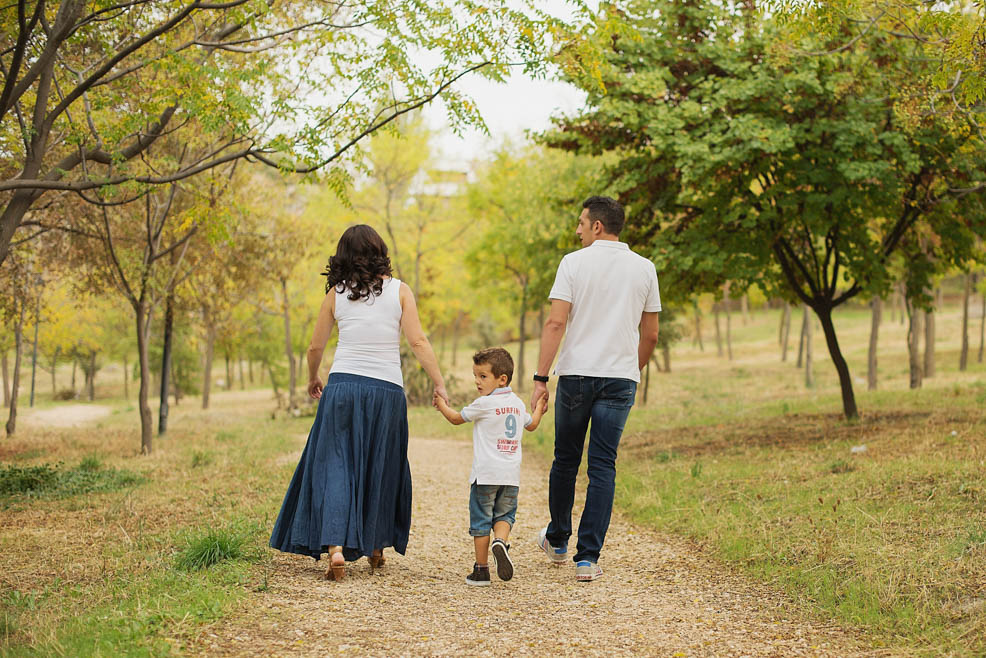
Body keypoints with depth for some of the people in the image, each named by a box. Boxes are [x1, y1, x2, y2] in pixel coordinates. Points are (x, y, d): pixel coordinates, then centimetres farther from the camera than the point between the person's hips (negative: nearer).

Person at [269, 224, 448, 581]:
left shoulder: (336, 293, 5)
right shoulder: (399, 290, 2)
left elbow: (315, 347, 10)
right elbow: (418, 342, -5)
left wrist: (313, 380, 27)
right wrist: (439, 384, 0)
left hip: (343, 386, 0)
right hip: (387, 388, 1)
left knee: (335, 466, 1)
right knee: (380, 469, 15)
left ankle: (335, 546, -16)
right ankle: (375, 545, 27)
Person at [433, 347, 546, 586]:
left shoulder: (484, 403, -9)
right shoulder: (517, 403, 11)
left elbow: (456, 418, 4)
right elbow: (531, 425, 30)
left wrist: (442, 405, 23)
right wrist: (540, 408, 49)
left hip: (486, 474, -5)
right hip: (511, 475, 5)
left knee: (480, 521, 4)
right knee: (504, 514, 16)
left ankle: (481, 570, 7)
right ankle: (501, 541, -16)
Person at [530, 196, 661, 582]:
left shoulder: (574, 263, -3)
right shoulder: (644, 269, 6)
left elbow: (555, 323, -10)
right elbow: (650, 335, 10)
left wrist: (540, 378, -9)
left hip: (576, 374, -1)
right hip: (620, 377, 1)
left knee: (565, 460, 15)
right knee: (603, 467, 2)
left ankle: (557, 541, 31)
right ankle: (587, 558, -2)